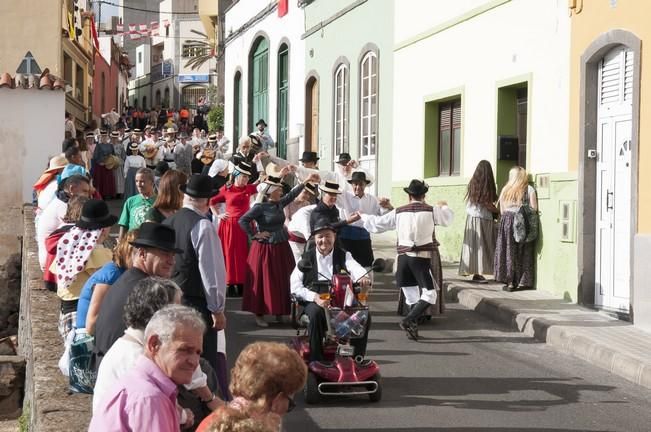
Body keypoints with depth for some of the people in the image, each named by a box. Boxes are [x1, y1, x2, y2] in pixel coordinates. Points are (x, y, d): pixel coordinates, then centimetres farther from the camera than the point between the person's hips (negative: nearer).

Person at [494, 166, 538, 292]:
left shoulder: (505, 190, 3)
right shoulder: (529, 190, -2)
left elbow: (502, 211, 3)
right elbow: (534, 209, -6)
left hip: (507, 222, 1)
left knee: (509, 252, 5)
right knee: (523, 253, 5)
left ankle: (510, 282, 4)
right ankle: (522, 282, 5)